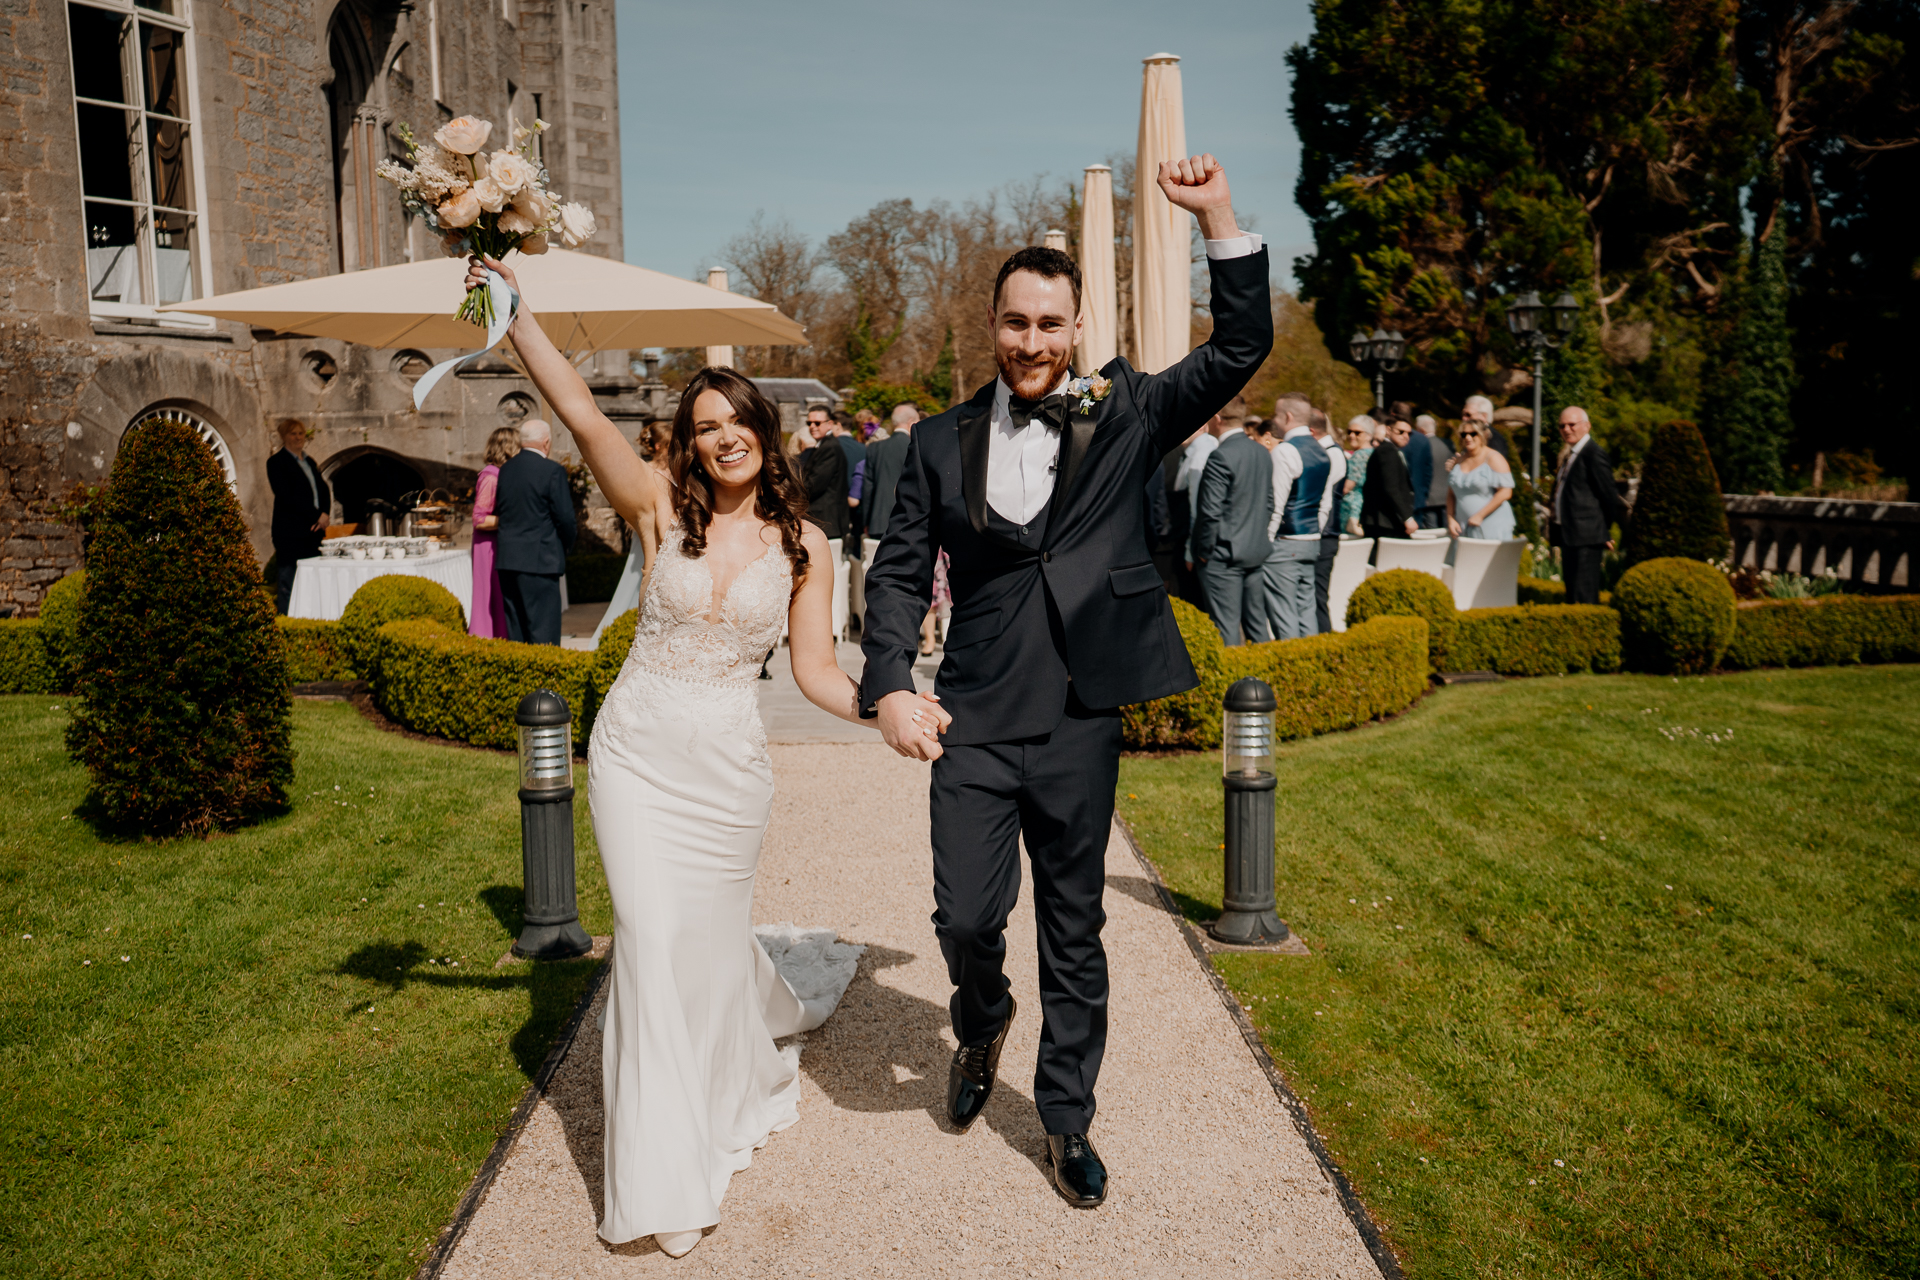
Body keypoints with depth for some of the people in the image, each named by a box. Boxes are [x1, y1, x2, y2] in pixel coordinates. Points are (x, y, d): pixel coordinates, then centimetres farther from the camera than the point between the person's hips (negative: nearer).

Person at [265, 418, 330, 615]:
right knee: (288, 585, -7)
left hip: (314, 531, 7)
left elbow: (324, 490, 17)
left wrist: (324, 513, -3)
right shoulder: (276, 462, -1)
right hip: (291, 533, -7)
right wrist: (315, 515, -11)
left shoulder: (309, 462, 21)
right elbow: (286, 496, -10)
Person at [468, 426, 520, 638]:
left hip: (502, 547, 9)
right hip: (491, 549, -9)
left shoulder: (502, 474, 13)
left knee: (503, 603, 9)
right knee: (493, 603, -6)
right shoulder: (490, 477, -15)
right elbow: (479, 520, -20)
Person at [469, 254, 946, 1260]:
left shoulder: (803, 545, 0)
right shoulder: (662, 509, -5)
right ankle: (664, 1176, 7)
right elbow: (579, 413, -16)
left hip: (728, 762, 1)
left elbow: (814, 669, 0)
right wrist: (517, 312, -24)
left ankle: (741, 1084, 47)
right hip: (637, 752, -1)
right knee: (653, 934, -5)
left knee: (712, 931, 12)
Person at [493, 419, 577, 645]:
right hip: (540, 559, -7)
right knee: (543, 629, -3)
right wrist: (567, 542, 6)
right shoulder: (553, 471, -11)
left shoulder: (506, 468, 9)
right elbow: (564, 516, -11)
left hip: (507, 558, 7)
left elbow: (498, 510, 13)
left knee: (515, 627, 13)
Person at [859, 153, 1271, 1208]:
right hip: (973, 725, 1)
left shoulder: (1124, 414, 3)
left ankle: (1066, 1120, 29)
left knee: (1074, 930, 11)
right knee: (966, 916, 0)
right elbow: (899, 571, 5)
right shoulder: (942, 442, 5)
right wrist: (889, 688, -9)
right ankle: (983, 1021, 36)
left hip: (1080, 725, 0)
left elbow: (1241, 350, -4)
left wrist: (1218, 218, -12)